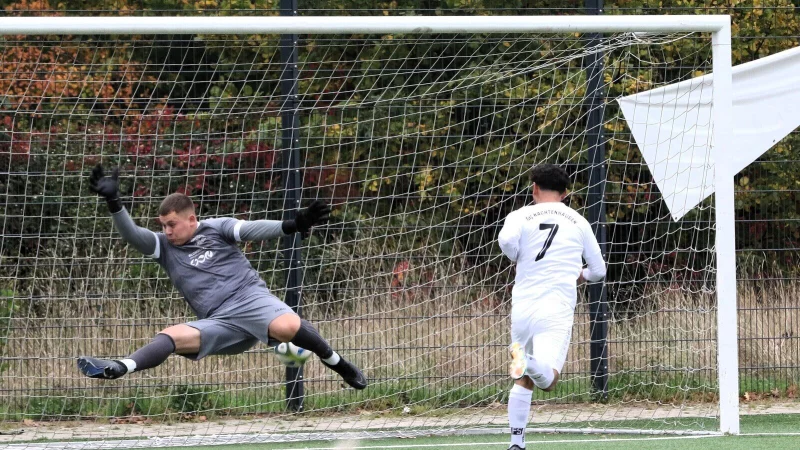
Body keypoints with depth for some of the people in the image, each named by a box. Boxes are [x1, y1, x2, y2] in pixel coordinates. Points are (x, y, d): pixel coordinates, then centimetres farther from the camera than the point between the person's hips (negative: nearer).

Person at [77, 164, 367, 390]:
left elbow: (252, 230, -4)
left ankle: (337, 363, -11)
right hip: (219, 323, 3)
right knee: (172, 336, -23)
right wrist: (113, 201, -11)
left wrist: (292, 225, -22)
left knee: (287, 327, -33)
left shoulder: (217, 228, 10)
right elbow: (133, 235, 3)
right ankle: (118, 368, -41)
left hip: (250, 299, -3)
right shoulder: (164, 247, 17)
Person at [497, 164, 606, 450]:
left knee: (523, 381, 17)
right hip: (558, 308, -1)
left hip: (523, 306, 1)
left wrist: (519, 260, 3)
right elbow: (599, 270, 18)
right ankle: (529, 362, -46)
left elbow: (506, 240, -19)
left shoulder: (521, 216, 5)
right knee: (547, 379, -14)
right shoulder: (578, 222, 11)